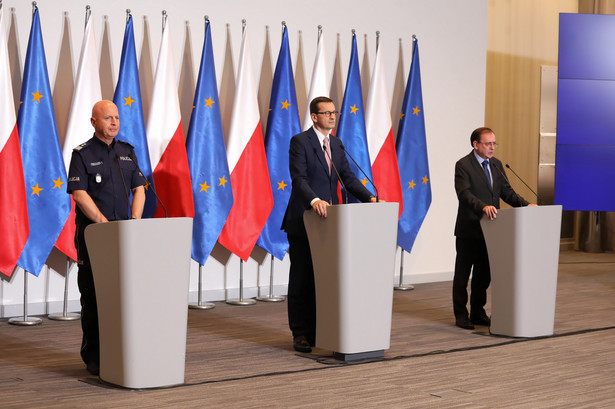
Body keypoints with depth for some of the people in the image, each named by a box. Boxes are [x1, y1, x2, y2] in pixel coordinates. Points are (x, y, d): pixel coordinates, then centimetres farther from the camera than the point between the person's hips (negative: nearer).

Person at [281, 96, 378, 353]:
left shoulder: (336, 145, 14)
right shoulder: (300, 141, -7)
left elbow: (348, 177, 12)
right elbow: (299, 178, -19)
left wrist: (370, 198, -2)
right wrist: (314, 200, -35)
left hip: (328, 220, 6)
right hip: (303, 220, -6)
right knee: (302, 279, 2)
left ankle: (319, 331, 13)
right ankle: (300, 334, 9)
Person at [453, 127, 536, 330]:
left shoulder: (496, 164, 11)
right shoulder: (463, 165, -10)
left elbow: (506, 191, 10)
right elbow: (464, 193, -22)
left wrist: (525, 204, -6)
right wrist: (483, 207, -37)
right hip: (468, 230, -6)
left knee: (484, 274, 12)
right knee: (462, 273, 4)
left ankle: (478, 313, 23)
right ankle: (461, 315, 13)